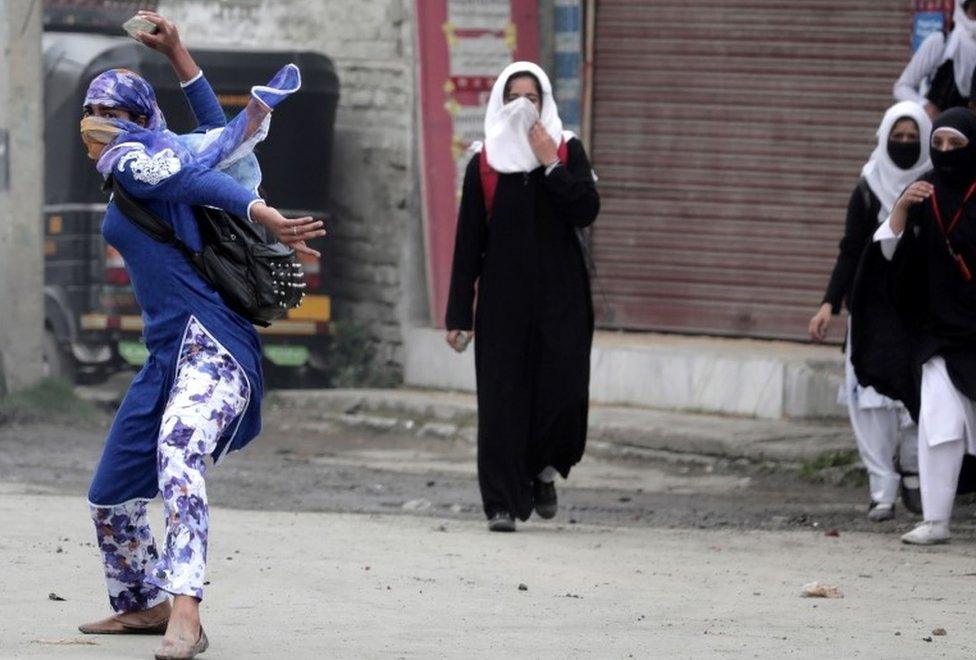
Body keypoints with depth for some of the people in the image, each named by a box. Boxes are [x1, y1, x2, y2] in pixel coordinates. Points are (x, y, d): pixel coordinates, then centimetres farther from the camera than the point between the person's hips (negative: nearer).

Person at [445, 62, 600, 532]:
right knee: (502, 397, -4)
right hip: (502, 295, 0)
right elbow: (468, 241, 4)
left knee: (562, 390, -7)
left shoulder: (568, 152, 6)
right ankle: (502, 504, -1)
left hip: (559, 295, 0)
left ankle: (544, 469, 22)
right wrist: (460, 314, 0)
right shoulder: (484, 162, 5)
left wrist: (551, 164, -12)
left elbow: (586, 211, -8)